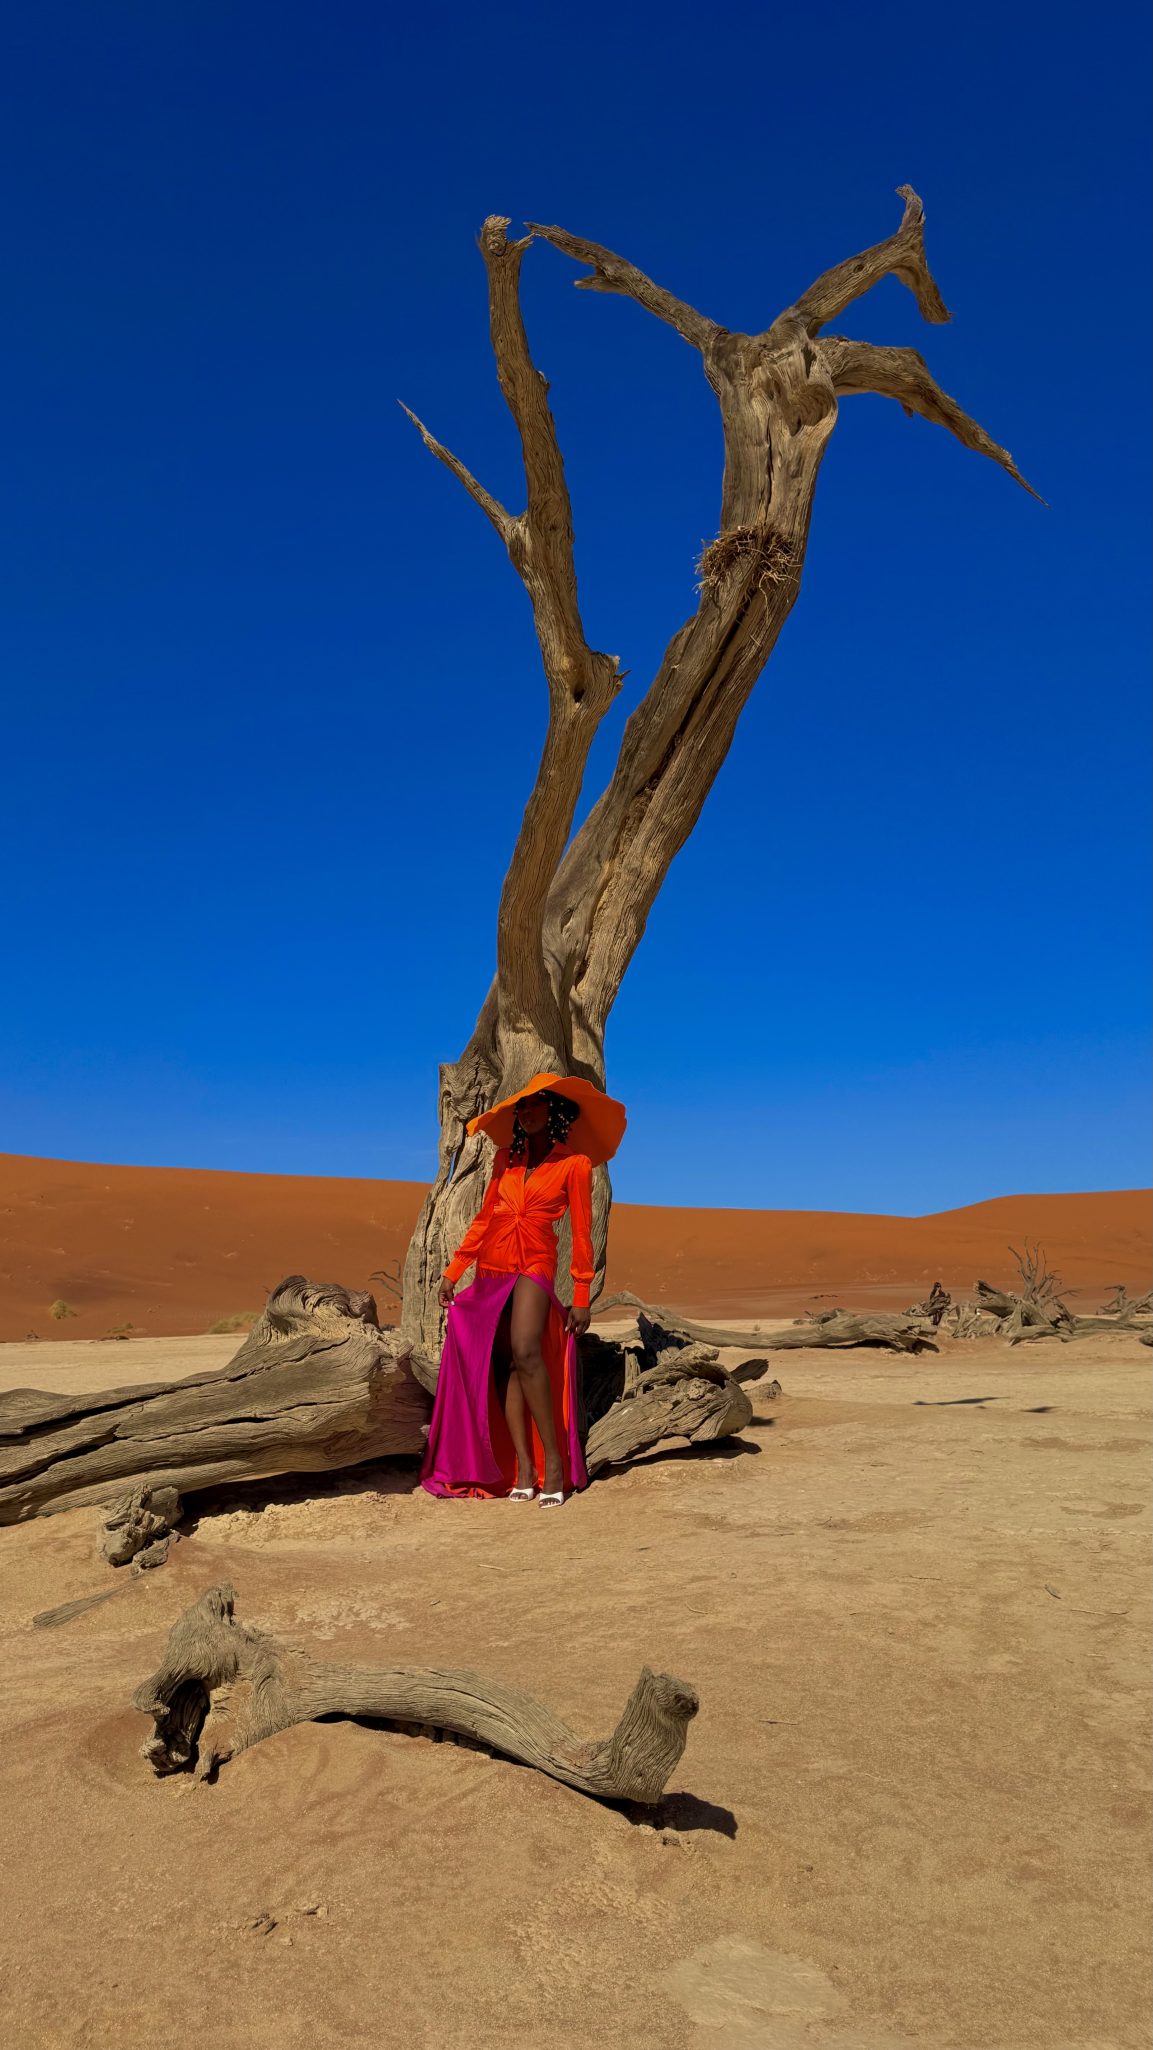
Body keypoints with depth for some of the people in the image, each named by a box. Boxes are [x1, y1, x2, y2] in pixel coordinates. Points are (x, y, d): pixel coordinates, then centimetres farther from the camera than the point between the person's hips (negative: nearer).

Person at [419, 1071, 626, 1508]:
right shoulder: (506, 1158, 12)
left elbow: (581, 1232, -1)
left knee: (526, 1353, -26)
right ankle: (523, 1472, -1)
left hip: (535, 1265, -5)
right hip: (492, 1267, 5)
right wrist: (453, 1270, 9)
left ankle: (554, 1460, -18)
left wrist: (582, 1296, -3)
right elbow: (484, 1218, 14)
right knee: (504, 1365, -2)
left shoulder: (574, 1164, 0)